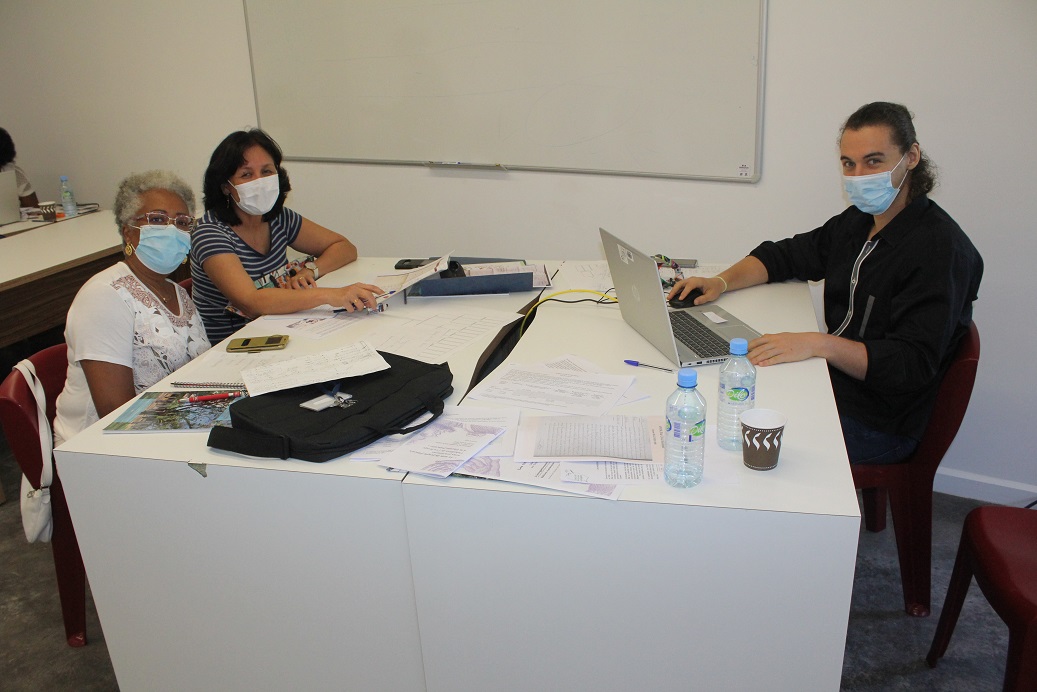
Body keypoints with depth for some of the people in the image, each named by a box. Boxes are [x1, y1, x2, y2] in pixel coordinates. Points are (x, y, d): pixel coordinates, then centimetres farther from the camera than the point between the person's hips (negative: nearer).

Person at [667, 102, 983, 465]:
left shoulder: (941, 248, -17)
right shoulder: (857, 223, 10)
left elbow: (911, 365, -24)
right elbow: (786, 255, 21)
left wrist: (818, 343, -35)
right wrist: (721, 282, 3)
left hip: (876, 424, -8)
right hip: (828, 384, 8)